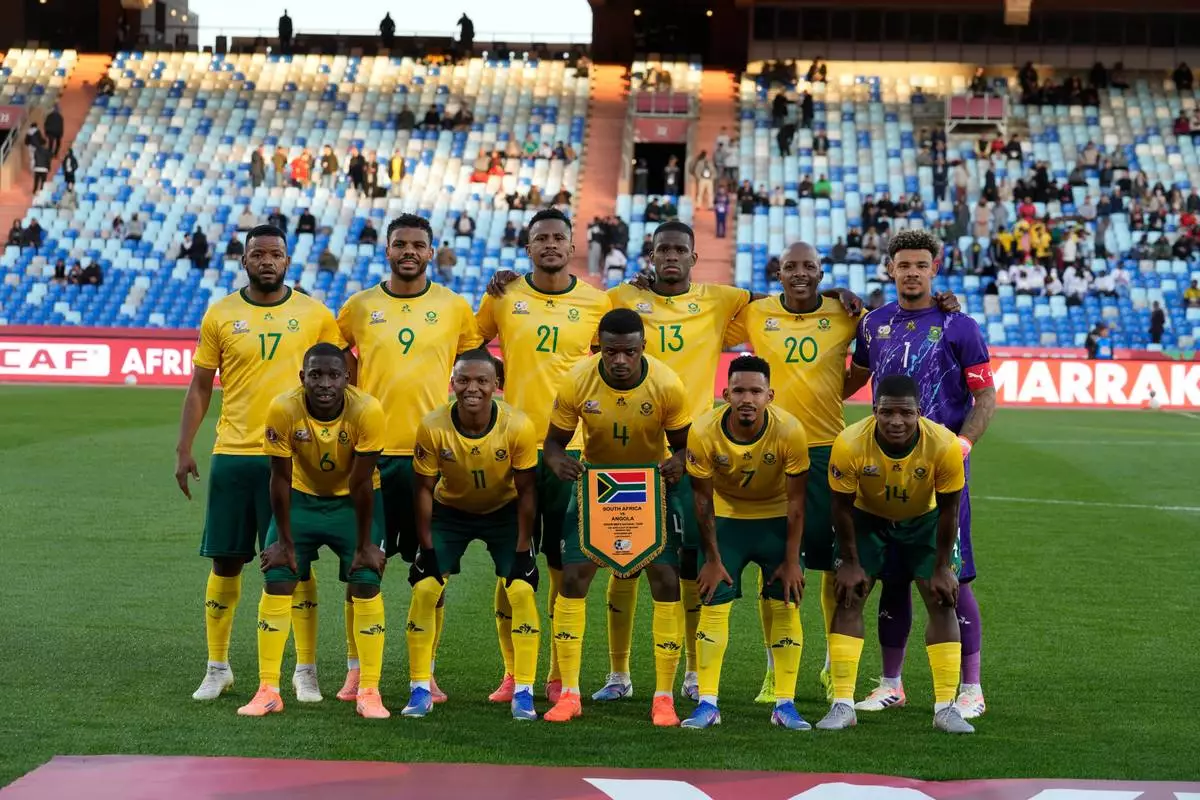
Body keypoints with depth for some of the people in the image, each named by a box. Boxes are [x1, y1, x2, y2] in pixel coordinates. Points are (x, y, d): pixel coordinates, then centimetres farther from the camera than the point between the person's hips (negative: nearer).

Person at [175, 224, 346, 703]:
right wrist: (184, 450, -1)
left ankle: (306, 670, 8)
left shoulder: (315, 315, 2)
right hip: (232, 454, 1)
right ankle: (217, 668, 17)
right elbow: (200, 387, 7)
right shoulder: (220, 315, 4)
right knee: (225, 562, 6)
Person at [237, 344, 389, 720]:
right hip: (301, 496, 1)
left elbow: (362, 483, -21)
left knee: (366, 584, -11)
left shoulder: (367, 411, -29)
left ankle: (369, 692, -1)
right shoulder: (283, 410, -26)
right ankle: (268, 690, 1)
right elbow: (280, 479, -17)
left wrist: (365, 546, -15)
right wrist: (285, 542, -12)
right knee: (277, 582, -8)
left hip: (353, 502, -1)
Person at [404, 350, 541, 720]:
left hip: (504, 510, 0)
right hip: (450, 510, 1)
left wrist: (522, 551, -13)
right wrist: (427, 549, -11)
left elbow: (525, 490, -14)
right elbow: (425, 489, -12)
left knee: (521, 590, -14)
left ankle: (523, 692, -4)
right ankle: (420, 690, 2)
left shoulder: (519, 427, -26)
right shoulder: (433, 428, -25)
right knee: (425, 589, -10)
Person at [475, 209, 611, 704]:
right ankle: (512, 673, 14)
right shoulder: (503, 297, 3)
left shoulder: (597, 303, 4)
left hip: (572, 448, 0)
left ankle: (559, 676, 12)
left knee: (565, 565, 2)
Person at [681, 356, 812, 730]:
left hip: (776, 518, 0)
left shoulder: (790, 432, -26)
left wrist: (791, 560, -13)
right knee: (713, 604, -7)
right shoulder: (704, 433, -26)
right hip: (726, 515, 0)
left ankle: (785, 704, 1)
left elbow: (795, 501, -15)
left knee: (786, 604, -6)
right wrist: (713, 559, -10)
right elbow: (702, 499, -13)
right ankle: (707, 703, -2)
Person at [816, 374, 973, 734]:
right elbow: (842, 507, -17)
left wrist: (943, 567, -12)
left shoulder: (944, 445, -32)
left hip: (924, 519, 0)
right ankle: (843, 705, -4)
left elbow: (948, 509, -17)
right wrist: (850, 563, -11)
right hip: (867, 518, 0)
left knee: (942, 602, -7)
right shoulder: (850, 444, -33)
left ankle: (946, 707, -1)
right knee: (848, 598, -10)